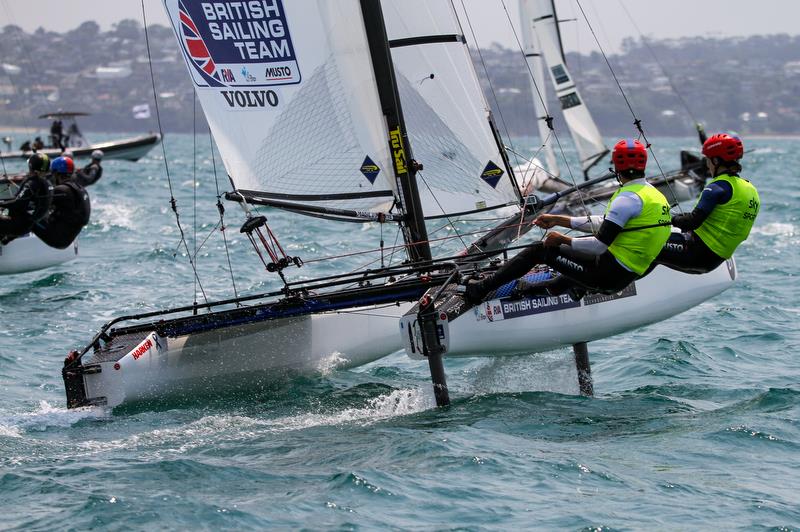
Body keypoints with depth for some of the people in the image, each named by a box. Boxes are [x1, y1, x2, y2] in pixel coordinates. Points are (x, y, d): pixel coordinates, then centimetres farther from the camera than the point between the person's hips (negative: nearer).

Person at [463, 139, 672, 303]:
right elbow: (605, 224, 19)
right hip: (627, 276, 8)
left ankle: (482, 288, 8)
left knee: (539, 250, 2)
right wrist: (559, 220, 21)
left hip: (608, 272, -8)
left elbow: (599, 245, -23)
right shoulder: (655, 195, 12)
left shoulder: (628, 198, -19)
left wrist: (564, 239, -8)